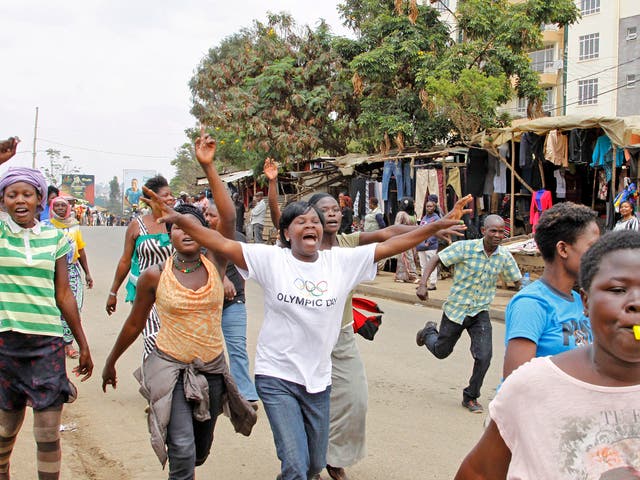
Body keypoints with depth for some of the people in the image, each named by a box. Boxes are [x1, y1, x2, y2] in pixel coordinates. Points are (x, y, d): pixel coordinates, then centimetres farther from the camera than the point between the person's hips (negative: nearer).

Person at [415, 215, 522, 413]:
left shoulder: (505, 257, -6)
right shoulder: (465, 248, -17)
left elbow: (518, 280, 7)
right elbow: (436, 259, -12)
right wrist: (422, 284, -23)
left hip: (480, 313, 2)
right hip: (456, 309, -2)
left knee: (484, 356, -13)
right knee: (441, 352, 15)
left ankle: (470, 397, 10)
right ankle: (429, 331, 51)